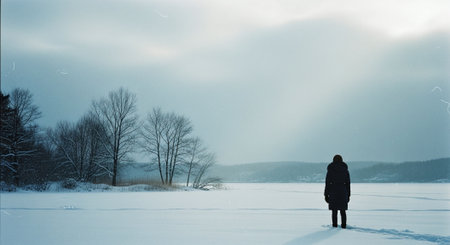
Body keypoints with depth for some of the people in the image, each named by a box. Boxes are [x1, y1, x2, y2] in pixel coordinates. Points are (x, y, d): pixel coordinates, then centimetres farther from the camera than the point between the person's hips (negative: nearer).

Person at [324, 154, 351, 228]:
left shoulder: (330, 170, -2)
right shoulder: (345, 170, 3)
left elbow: (327, 183, -4)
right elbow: (348, 183, 5)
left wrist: (326, 195, 2)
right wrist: (348, 195, 11)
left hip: (333, 192, -2)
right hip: (343, 193, 2)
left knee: (334, 211, 3)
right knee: (343, 211, 9)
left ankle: (335, 226, 0)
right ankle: (343, 225, 5)